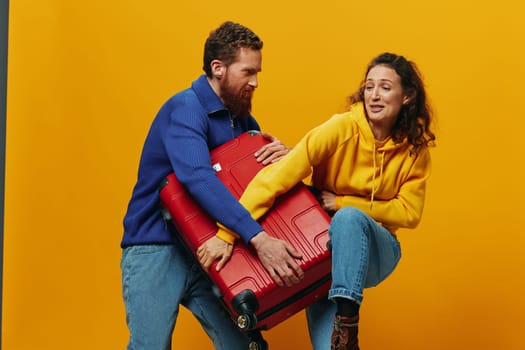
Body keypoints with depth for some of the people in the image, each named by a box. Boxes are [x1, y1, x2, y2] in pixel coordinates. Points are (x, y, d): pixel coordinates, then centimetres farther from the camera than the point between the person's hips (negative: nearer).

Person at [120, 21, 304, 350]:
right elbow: (199, 179, -32)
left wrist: (286, 154, -11)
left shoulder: (242, 118, 10)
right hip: (155, 250, -7)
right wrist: (258, 237, -41)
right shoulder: (185, 108, -15)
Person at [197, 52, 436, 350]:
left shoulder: (415, 149, -6)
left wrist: (343, 203, -18)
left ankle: (346, 323, -32)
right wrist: (227, 233, -35)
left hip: (374, 252, 2)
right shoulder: (341, 129, -17)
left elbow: (409, 213, -6)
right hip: (323, 248, -2)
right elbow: (276, 176, -26)